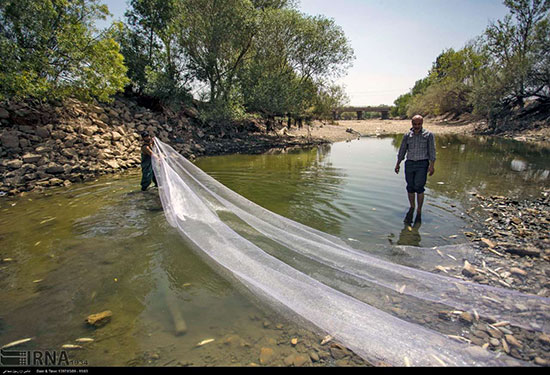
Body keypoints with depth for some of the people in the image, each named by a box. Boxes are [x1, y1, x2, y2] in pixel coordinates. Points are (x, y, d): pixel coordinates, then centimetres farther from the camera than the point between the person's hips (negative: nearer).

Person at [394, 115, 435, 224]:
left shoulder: (428, 135, 1)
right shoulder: (407, 135, 8)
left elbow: (432, 150, -3)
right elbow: (402, 150, 12)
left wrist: (432, 165, -11)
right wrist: (398, 164, 9)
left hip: (422, 164, -3)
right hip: (409, 164, 3)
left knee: (419, 187, -9)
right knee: (410, 187, 8)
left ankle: (419, 212, 4)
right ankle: (412, 207, 29)